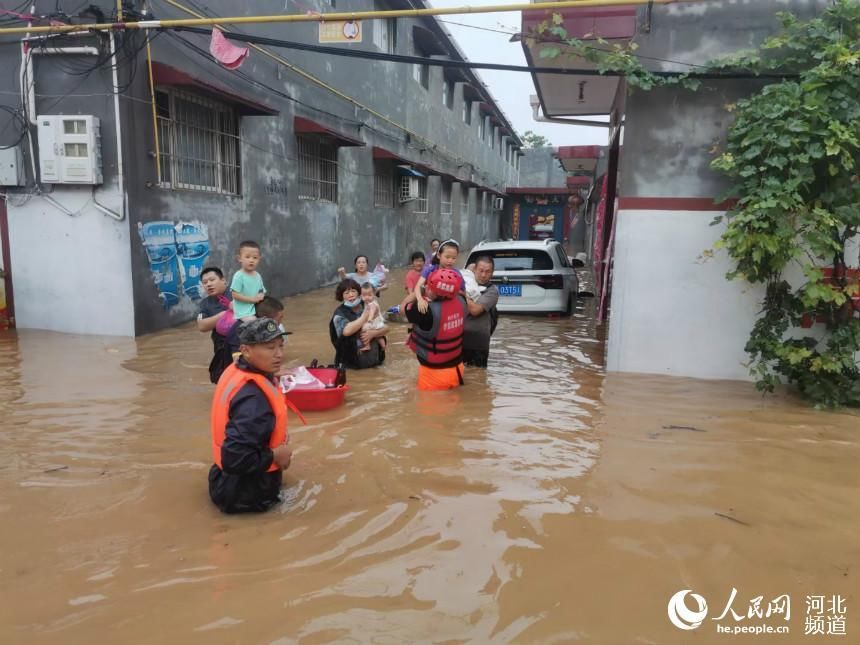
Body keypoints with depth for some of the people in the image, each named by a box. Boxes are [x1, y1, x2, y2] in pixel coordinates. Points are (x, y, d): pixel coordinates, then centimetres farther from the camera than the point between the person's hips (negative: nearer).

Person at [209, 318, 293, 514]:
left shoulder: (235, 371, -4)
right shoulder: (253, 398, -33)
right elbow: (236, 459, -36)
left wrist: (277, 439, 3)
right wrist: (274, 456, -20)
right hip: (248, 492, -7)